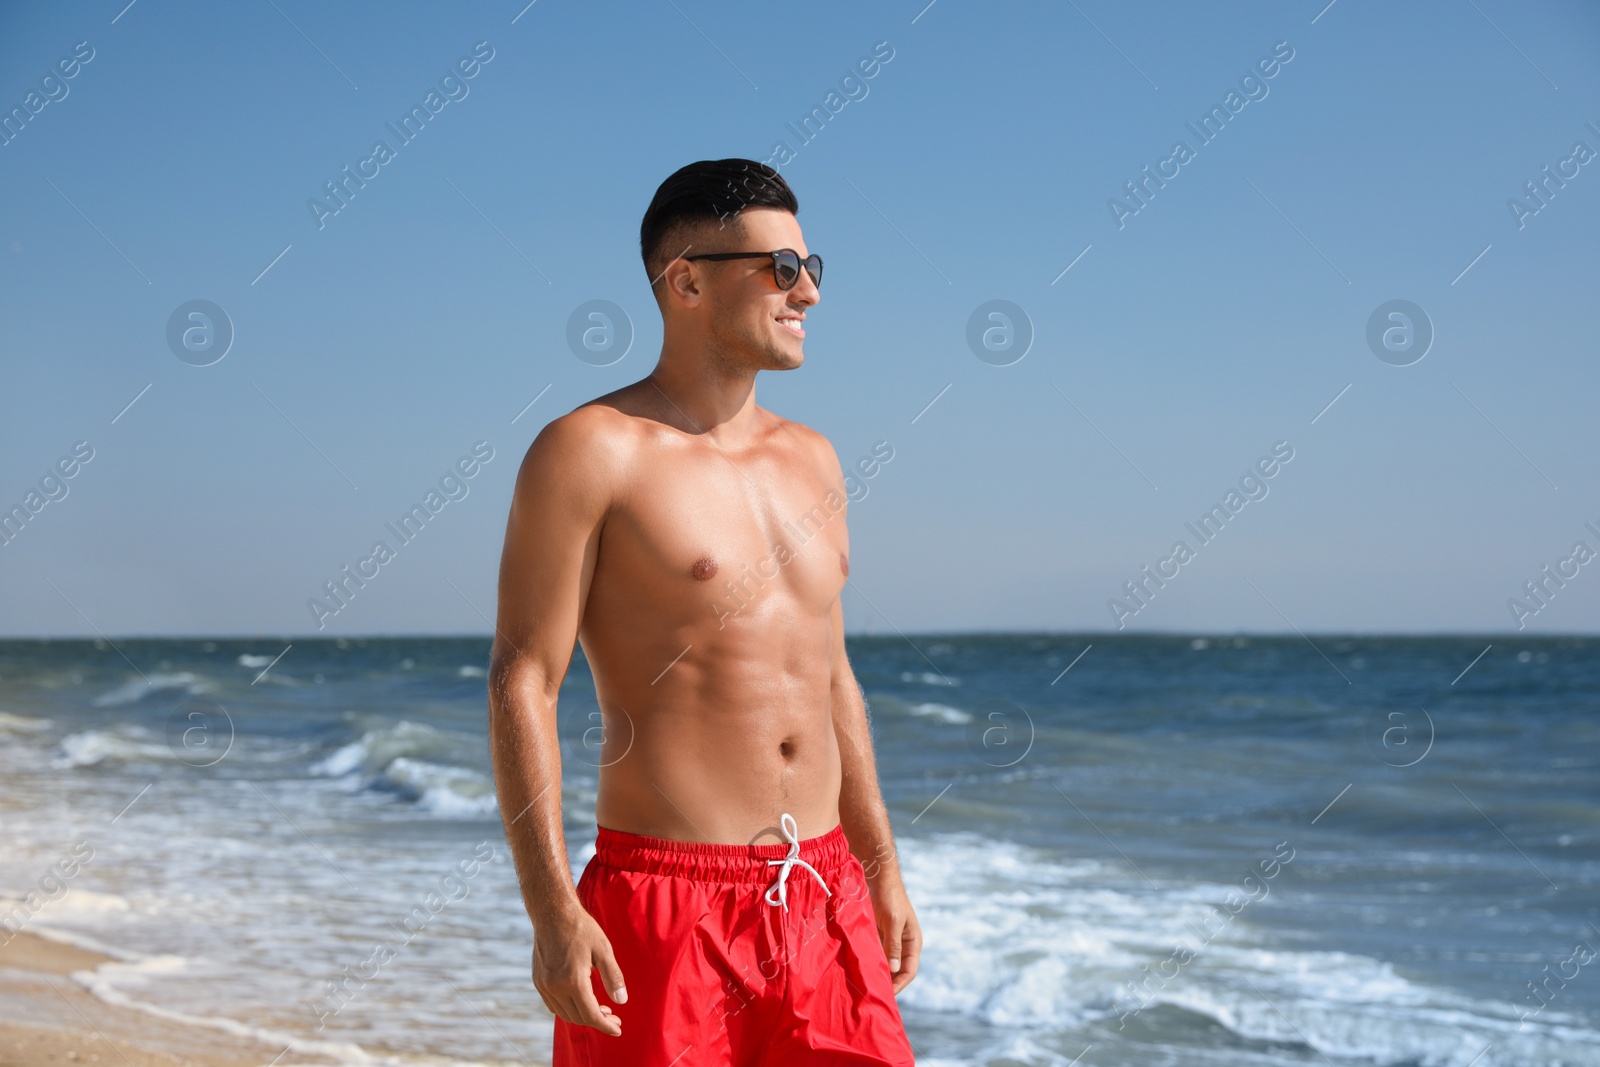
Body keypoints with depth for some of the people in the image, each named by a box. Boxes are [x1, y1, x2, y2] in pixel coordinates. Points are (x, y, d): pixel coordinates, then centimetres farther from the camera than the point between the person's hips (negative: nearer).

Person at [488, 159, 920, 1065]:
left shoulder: (811, 461, 14)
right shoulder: (591, 452, -6)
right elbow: (521, 684, -10)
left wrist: (882, 869, 19)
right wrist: (551, 910, -17)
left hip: (825, 899, 6)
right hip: (667, 909, -6)